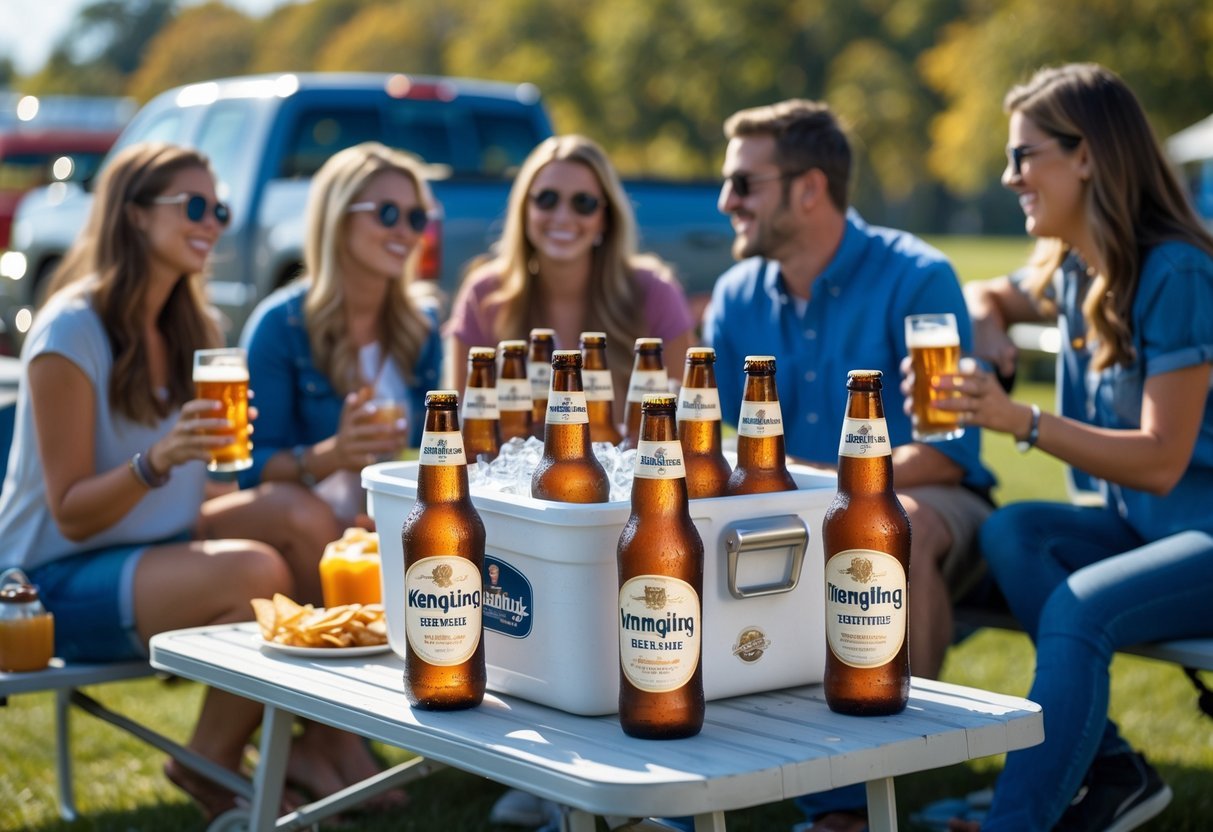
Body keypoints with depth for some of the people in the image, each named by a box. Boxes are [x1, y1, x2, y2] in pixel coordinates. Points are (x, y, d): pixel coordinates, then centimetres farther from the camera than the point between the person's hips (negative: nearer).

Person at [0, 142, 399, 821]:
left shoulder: (192, 328, 8)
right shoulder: (71, 332, -17)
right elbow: (72, 515, -18)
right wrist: (158, 460, -33)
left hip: (152, 546, 8)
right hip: (56, 580, -8)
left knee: (295, 515, -15)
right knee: (256, 574, -29)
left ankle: (330, 738, -8)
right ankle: (210, 763, -6)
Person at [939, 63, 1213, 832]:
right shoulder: (1074, 273, 8)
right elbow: (994, 296, 32)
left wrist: (1021, 421, -31)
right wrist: (988, 320, 8)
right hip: (1141, 525, 8)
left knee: (1079, 608, -32)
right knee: (1011, 533, -17)